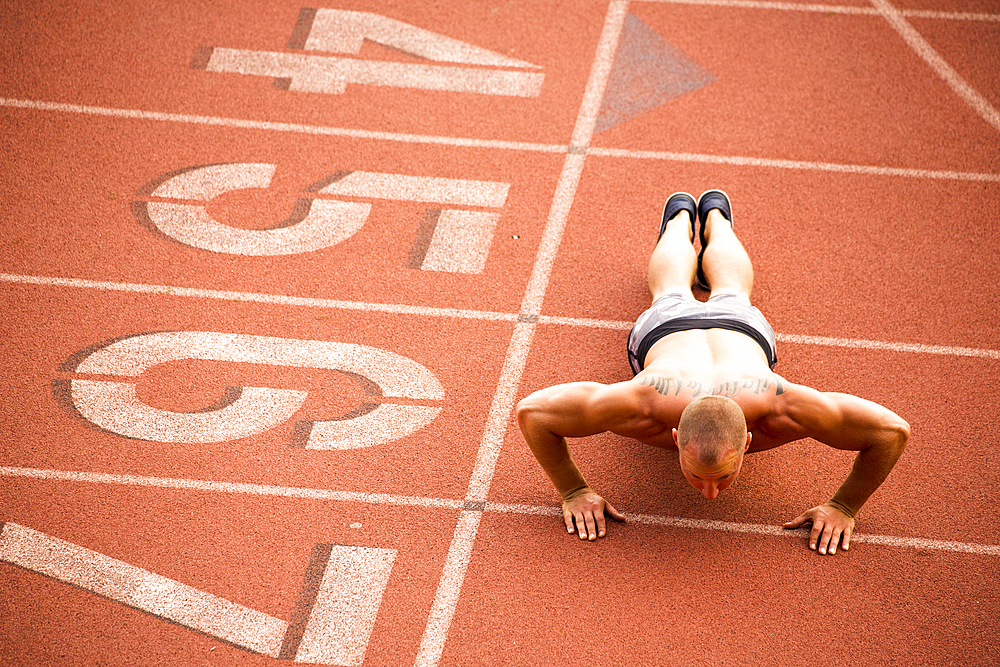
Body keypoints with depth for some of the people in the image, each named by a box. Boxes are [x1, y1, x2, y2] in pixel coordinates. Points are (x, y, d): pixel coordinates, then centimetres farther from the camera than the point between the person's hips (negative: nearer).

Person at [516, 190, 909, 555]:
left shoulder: (776, 408, -52)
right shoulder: (647, 405, -52)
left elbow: (893, 430, -42)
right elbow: (531, 411, -43)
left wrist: (843, 508, -36)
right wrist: (572, 492, -37)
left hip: (742, 332, 1)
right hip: (665, 330, -1)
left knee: (730, 294, 39)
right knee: (671, 292, 37)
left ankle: (715, 218, 67)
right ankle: (681, 220, 66)